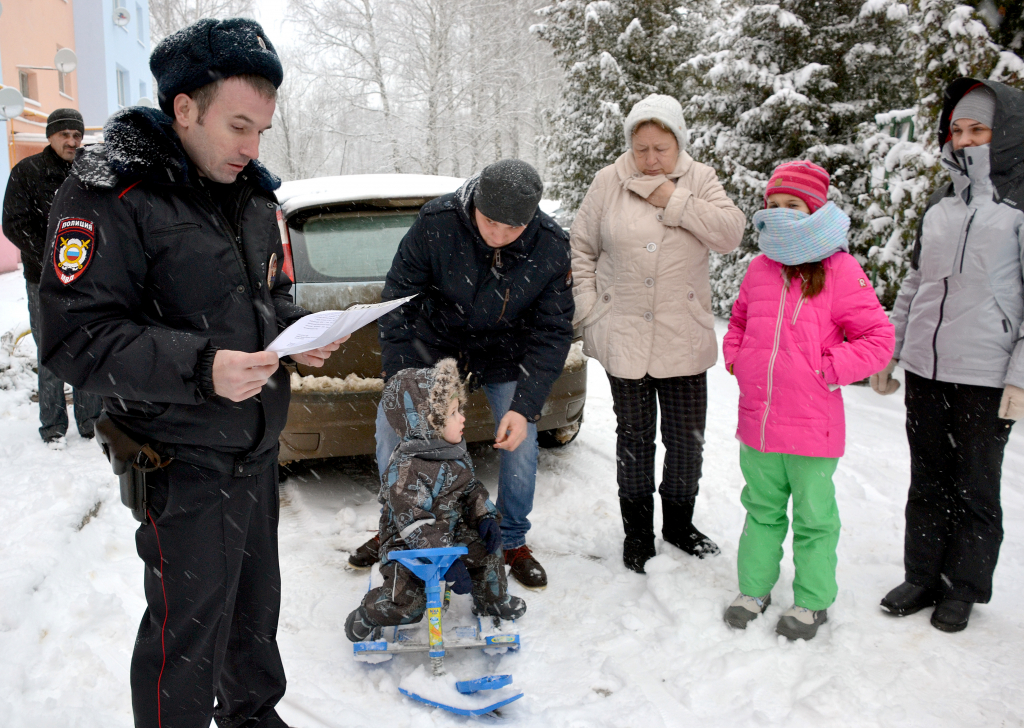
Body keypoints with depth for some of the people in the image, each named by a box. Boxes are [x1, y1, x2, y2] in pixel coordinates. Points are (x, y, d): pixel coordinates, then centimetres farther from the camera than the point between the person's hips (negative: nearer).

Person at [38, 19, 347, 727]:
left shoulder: (253, 192, 8)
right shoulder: (110, 192, -16)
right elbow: (76, 338, -20)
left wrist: (300, 332, -3)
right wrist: (199, 368, -31)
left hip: (257, 447, 7)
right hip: (182, 461, -7)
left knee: (256, 600, 22)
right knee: (188, 626, 4)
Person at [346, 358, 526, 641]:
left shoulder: (455, 453, -1)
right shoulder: (405, 469, -29)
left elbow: (471, 488, 12)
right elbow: (413, 523, -32)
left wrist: (486, 517, -6)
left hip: (450, 531, 8)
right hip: (408, 546, -7)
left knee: (485, 547, -1)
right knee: (407, 603, -19)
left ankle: (492, 600, 26)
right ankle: (367, 615, 13)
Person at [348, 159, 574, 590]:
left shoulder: (550, 248, -24)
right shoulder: (435, 224, -27)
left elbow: (553, 331, -17)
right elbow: (398, 302, -18)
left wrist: (525, 406, -25)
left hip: (504, 357, 0)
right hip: (434, 342, 0)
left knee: (520, 441, -8)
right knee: (390, 425, -3)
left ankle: (513, 541, 17)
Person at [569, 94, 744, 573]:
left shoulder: (699, 180, 2)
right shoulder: (609, 182, -1)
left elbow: (731, 233, -10)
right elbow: (582, 246, 6)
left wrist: (676, 202, -16)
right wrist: (588, 309, -2)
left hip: (683, 338, 1)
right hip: (623, 337, -1)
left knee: (687, 437, 8)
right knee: (634, 436, 8)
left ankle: (679, 524, 31)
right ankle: (637, 532, 25)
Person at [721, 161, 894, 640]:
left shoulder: (839, 270, -10)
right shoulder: (759, 268, 6)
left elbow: (878, 339, -9)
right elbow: (739, 321, 24)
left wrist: (827, 370, -15)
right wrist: (736, 358, 7)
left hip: (811, 428, -4)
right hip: (756, 421, 5)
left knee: (813, 517, 12)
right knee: (761, 510, 19)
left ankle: (812, 602, 29)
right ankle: (754, 588, 35)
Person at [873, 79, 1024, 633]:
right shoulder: (940, 203, 13)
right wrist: (885, 353, 14)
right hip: (924, 369, 5)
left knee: (974, 486, 8)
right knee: (927, 481, 14)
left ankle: (964, 587, 24)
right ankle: (922, 577, 27)